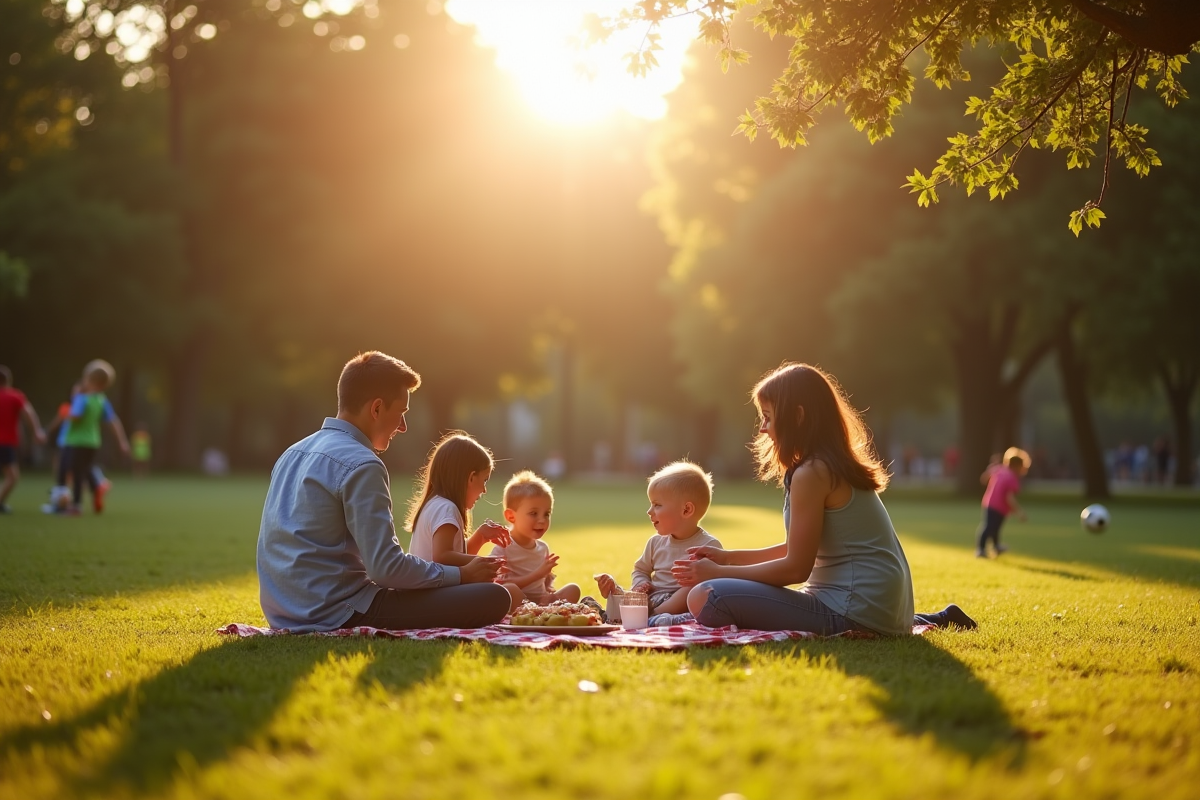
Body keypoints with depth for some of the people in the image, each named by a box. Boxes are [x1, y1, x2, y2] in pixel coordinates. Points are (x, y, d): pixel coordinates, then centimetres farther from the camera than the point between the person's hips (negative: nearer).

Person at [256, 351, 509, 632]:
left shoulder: (293, 454, 13)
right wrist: (461, 574, -5)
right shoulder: (361, 465, -15)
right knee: (492, 598, -14)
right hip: (338, 615, -10)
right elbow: (386, 567, -19)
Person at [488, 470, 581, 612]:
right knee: (510, 590, -36)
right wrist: (537, 574, -19)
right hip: (514, 605, -7)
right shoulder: (502, 548, -6)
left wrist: (551, 592, -3)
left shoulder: (543, 548, 16)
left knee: (573, 589, -13)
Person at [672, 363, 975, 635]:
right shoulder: (838, 465, 15)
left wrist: (718, 573, -5)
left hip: (854, 614, -10)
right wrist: (729, 558, 19)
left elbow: (796, 567, -14)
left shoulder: (812, 472, -13)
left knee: (706, 599, -20)